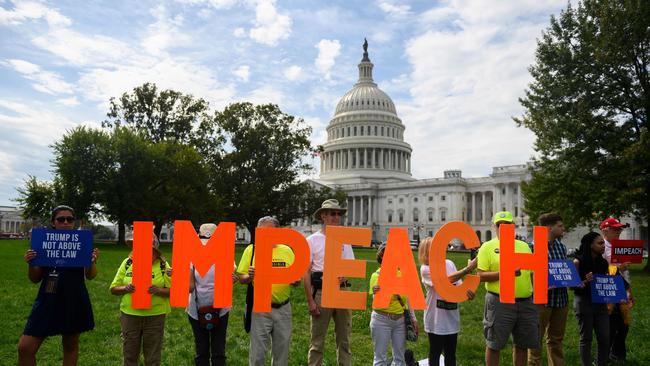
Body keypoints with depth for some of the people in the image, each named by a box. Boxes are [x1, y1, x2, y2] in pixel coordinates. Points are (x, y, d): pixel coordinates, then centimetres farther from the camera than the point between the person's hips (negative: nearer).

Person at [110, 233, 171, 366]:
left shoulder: (163, 265, -3)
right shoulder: (127, 263, 3)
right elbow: (113, 289, 7)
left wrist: (158, 290, -21)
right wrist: (126, 288, -14)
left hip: (155, 316, -1)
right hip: (130, 315, 2)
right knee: (129, 355, 14)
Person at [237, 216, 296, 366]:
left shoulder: (287, 250, 5)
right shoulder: (251, 250, -1)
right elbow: (241, 279, 1)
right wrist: (250, 276, -20)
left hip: (283, 308, 2)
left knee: (282, 350, 13)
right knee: (258, 351, 4)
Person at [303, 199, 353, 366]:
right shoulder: (312, 240, -1)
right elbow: (306, 273, -4)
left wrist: (344, 276, -12)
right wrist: (310, 301, -9)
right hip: (321, 291, -3)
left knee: (344, 338, 10)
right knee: (317, 340, 3)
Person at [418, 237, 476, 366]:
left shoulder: (449, 264, 1)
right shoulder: (425, 269, -13)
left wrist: (467, 290, -22)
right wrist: (468, 269, -31)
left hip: (452, 317, 5)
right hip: (436, 319, -5)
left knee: (451, 353, 17)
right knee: (435, 353, 10)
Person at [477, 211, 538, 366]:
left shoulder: (524, 246, 12)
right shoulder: (488, 247, -3)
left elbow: (532, 272, 18)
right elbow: (481, 276, -10)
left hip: (526, 302, 5)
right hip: (500, 302, -5)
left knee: (522, 344, 14)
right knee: (494, 345, 3)